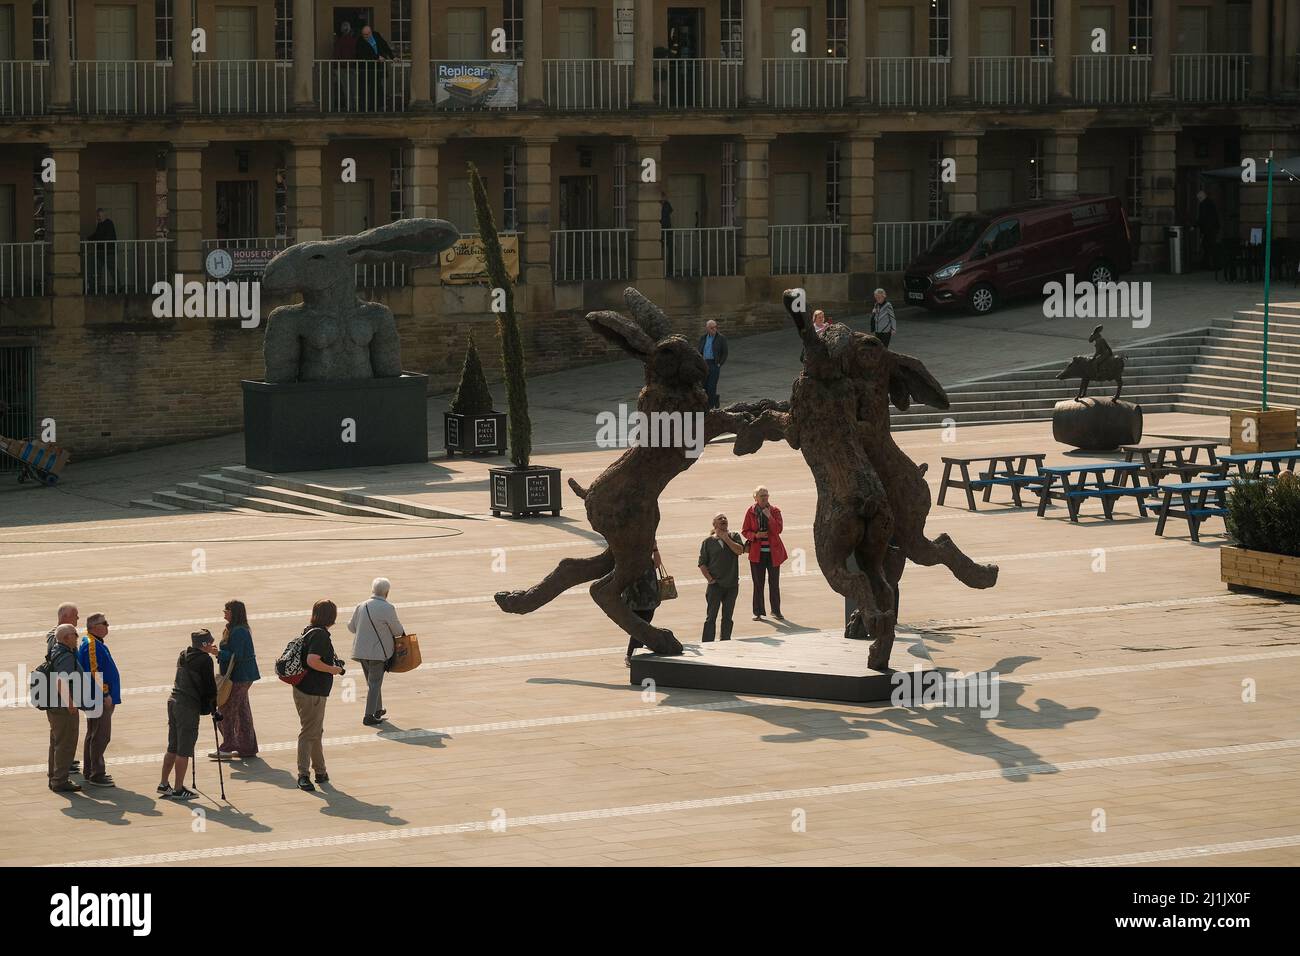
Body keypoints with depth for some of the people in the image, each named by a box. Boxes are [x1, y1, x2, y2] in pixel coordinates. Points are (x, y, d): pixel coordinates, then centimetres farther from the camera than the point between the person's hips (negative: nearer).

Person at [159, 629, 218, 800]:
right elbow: (210, 685, -7)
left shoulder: (184, 656, 11)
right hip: (189, 706, -8)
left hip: (173, 701, 8)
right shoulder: (205, 659, -10)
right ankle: (179, 789, -1)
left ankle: (163, 784, 22)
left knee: (173, 748, 17)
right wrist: (213, 705, 7)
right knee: (184, 750, -3)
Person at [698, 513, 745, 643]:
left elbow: (739, 550, -10)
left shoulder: (734, 537, 8)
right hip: (716, 584, -2)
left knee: (727, 617, 9)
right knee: (711, 617, -5)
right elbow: (702, 564, 1)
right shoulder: (708, 542, 2)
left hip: (732, 585, 2)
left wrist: (726, 539, -9)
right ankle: (706, 645, -5)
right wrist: (709, 579, -9)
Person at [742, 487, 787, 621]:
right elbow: (745, 531, 4)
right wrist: (755, 535, -14)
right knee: (758, 584, 3)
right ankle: (758, 612, 10)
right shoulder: (751, 512, 0)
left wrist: (769, 517, -20)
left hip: (773, 552, 0)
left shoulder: (775, 511, 0)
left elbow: (778, 530, -9)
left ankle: (776, 611, 16)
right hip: (757, 553, 0)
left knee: (774, 583, 5)